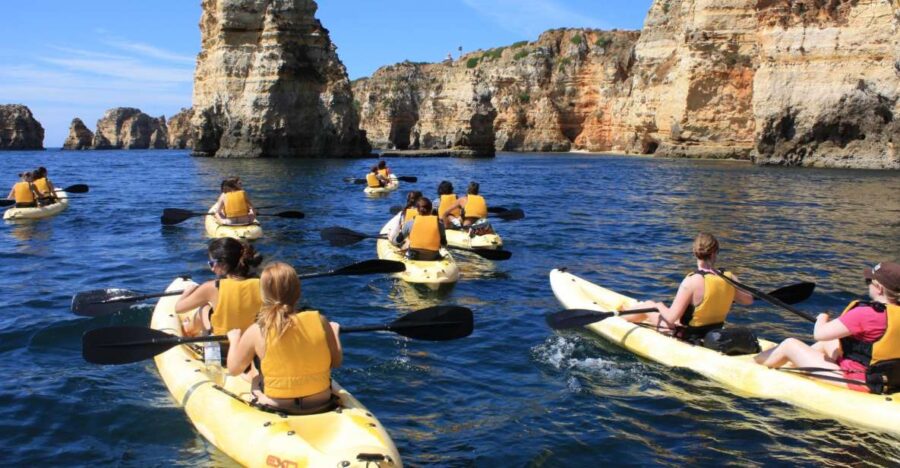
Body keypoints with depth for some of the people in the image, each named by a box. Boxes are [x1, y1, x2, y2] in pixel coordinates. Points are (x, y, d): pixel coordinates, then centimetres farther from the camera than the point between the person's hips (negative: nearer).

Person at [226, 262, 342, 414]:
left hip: (278, 410, -1)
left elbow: (234, 369, 1)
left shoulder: (256, 332, -14)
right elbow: (336, 362, 0)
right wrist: (335, 333, 18)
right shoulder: (319, 321, -11)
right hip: (321, 405, 1)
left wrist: (234, 339, 20)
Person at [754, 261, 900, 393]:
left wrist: (822, 319, 2)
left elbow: (819, 334, -20)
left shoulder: (866, 313, -26)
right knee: (827, 342, 29)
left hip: (854, 381, -9)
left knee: (790, 344, 4)